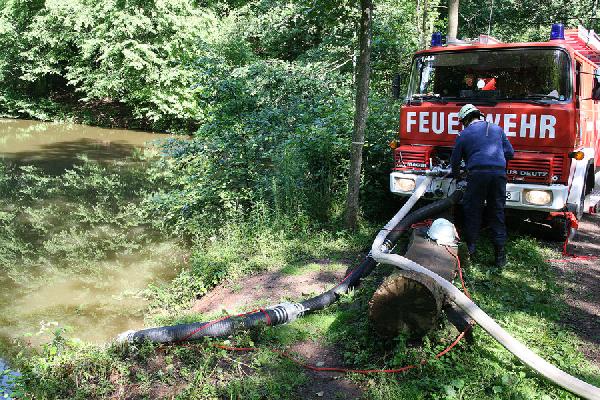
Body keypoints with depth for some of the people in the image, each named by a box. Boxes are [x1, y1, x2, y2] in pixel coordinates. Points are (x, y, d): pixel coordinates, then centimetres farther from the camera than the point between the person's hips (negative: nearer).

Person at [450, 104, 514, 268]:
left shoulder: (464, 134, 12)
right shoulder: (497, 129, 19)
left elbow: (455, 160, 17)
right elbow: (510, 152, 17)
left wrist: (456, 176, 36)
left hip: (478, 173, -2)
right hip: (499, 173, 3)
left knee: (472, 210, 11)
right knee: (497, 212, 8)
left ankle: (470, 246, 16)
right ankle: (500, 252, 9)